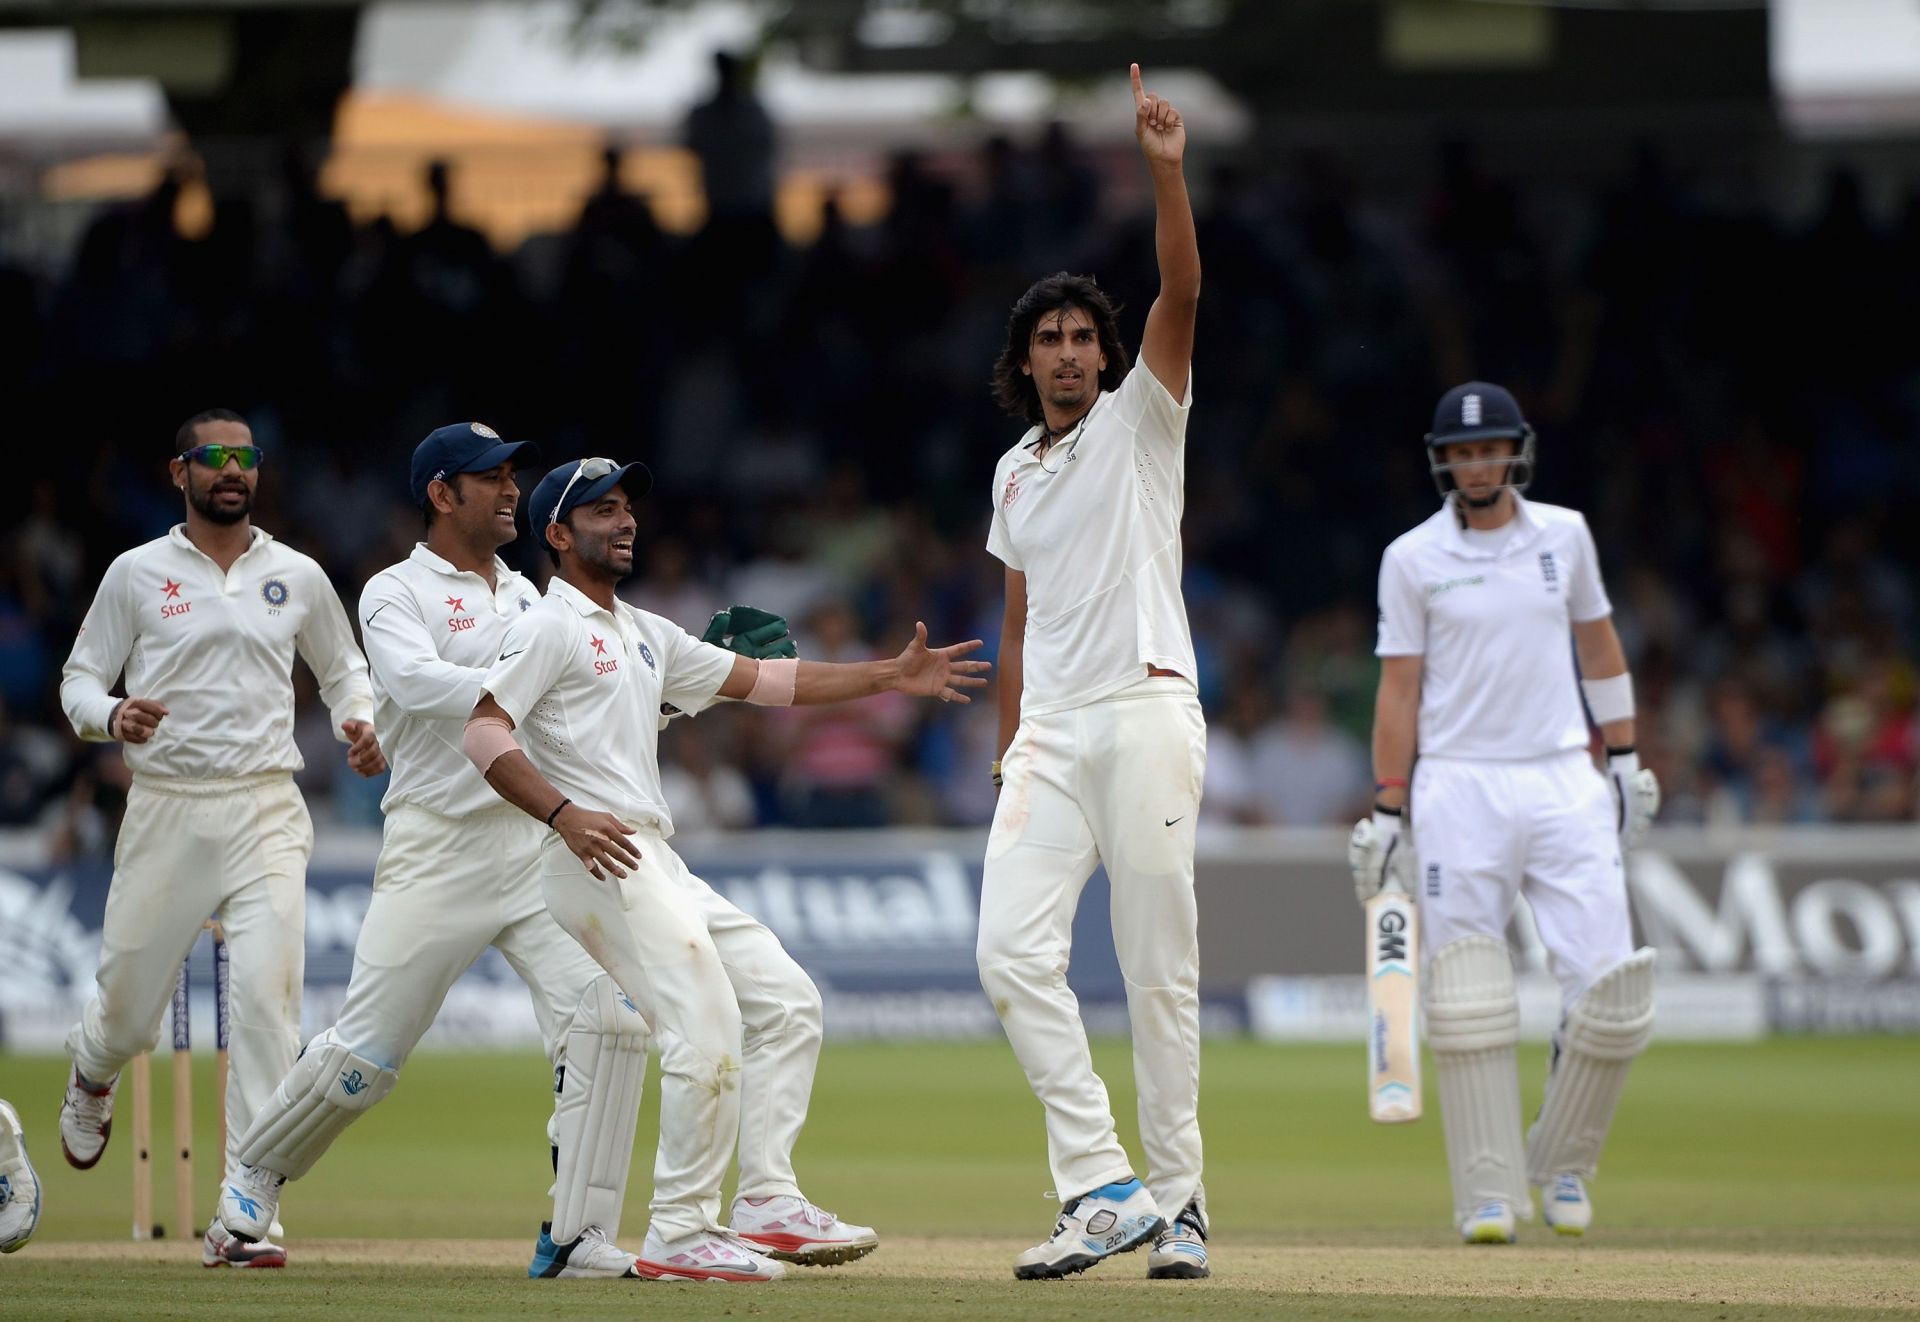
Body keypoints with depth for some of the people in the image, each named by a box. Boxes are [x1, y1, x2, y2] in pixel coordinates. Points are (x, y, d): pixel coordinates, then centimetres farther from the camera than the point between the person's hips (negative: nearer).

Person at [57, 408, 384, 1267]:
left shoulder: (297, 577, 9)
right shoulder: (137, 575, 4)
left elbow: (342, 668, 22)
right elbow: (79, 681, 6)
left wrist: (362, 724, 1)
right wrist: (111, 715, -17)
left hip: (265, 813, 0)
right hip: (166, 810, 0)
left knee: (268, 997, -17)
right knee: (129, 1007, 6)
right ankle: (91, 1078, 48)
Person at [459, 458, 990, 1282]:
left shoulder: (644, 634, 24)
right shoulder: (549, 627, -3)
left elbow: (759, 679, 26)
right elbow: (483, 732, -15)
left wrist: (891, 677, 21)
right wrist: (563, 814, -29)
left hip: (658, 866, 10)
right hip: (595, 864, -10)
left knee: (784, 997, 7)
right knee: (705, 1023, -19)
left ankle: (769, 1205, 3)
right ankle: (681, 1236, -14)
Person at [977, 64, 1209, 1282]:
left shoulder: (1141, 419, 4)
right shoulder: (1017, 474, 19)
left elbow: (1183, 292, -12)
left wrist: (1165, 171, -24)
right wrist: (1010, 759, 20)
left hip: (1147, 713, -5)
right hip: (1051, 735, 5)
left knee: (1160, 968, -4)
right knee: (1012, 948, -10)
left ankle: (1178, 1194, 4)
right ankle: (1103, 1189, -10)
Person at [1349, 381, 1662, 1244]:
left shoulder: (1564, 535, 8)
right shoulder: (1412, 559, 1)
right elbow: (1399, 687, 1)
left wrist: (1625, 759, 16)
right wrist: (1388, 810, -4)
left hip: (1564, 783, 2)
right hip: (1459, 787, -2)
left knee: (1609, 979, -7)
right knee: (1468, 998, -7)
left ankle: (1561, 1164, 13)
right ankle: (1489, 1194, -2)